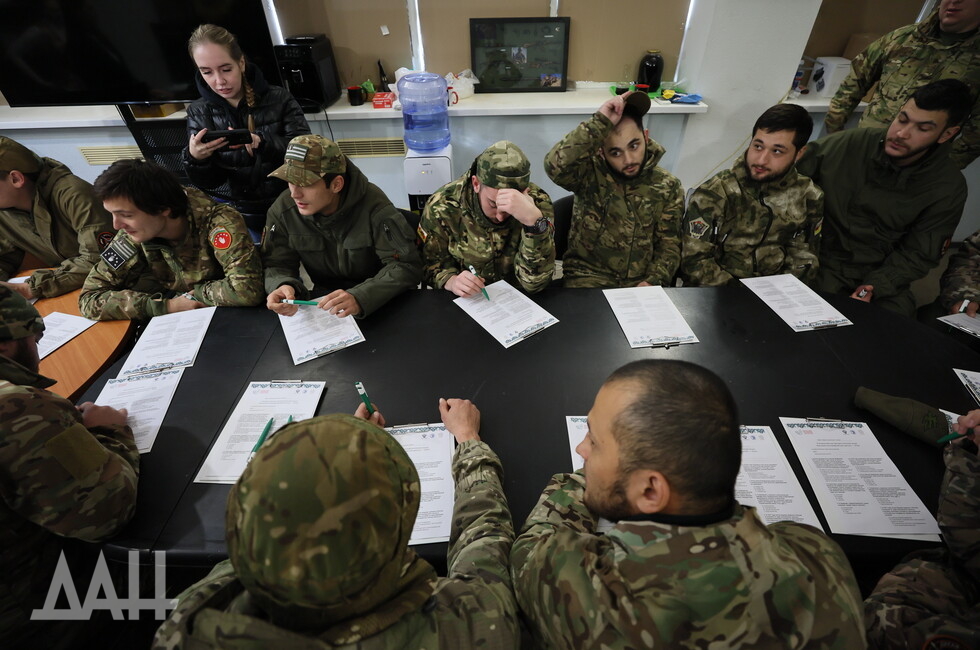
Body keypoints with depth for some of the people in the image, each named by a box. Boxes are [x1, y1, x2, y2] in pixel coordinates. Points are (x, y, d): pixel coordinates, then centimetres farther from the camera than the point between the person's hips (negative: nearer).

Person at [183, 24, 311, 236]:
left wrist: (262, 142, -30)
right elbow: (210, 182, 1)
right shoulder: (199, 112, 1)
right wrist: (195, 159, -21)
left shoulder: (279, 99, -6)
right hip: (248, 216, 2)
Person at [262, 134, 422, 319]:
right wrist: (282, 286, -27)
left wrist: (360, 297, -40)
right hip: (325, 302, 3)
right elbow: (277, 264, -1)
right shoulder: (283, 209, -8)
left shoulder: (373, 205, -20)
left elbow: (406, 265, -24)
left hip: (382, 303, -2)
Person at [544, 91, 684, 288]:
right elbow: (554, 166, -28)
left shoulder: (668, 187, 3)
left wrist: (653, 282, -11)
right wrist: (600, 122, -27)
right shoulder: (590, 172, -7)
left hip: (641, 283, 4)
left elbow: (668, 244, 5)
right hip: (588, 276, -3)